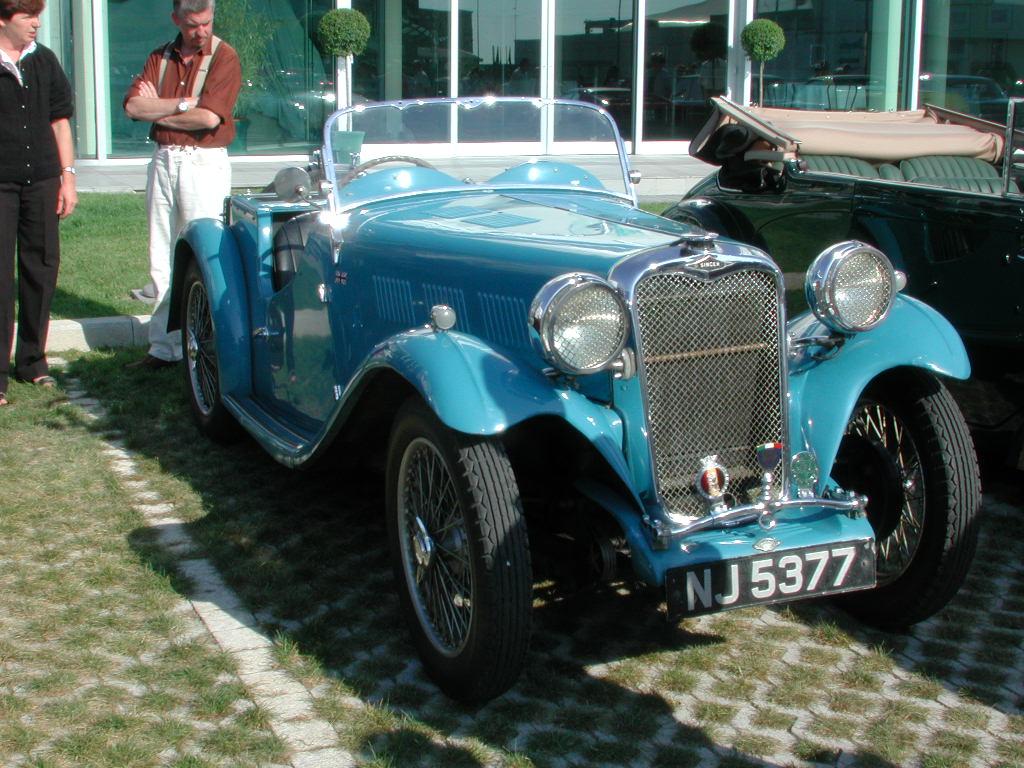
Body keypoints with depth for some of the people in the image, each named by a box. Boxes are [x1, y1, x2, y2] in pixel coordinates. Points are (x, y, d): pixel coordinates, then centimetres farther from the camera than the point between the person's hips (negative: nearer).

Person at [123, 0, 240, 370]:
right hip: (162, 161, 6)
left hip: (204, 163, -6)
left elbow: (209, 117, -16)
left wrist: (156, 110, -4)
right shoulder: (160, 58, 13)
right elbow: (133, 105, -1)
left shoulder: (224, 57, -3)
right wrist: (183, 104, -11)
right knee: (161, 260, 7)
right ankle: (164, 347, 12)